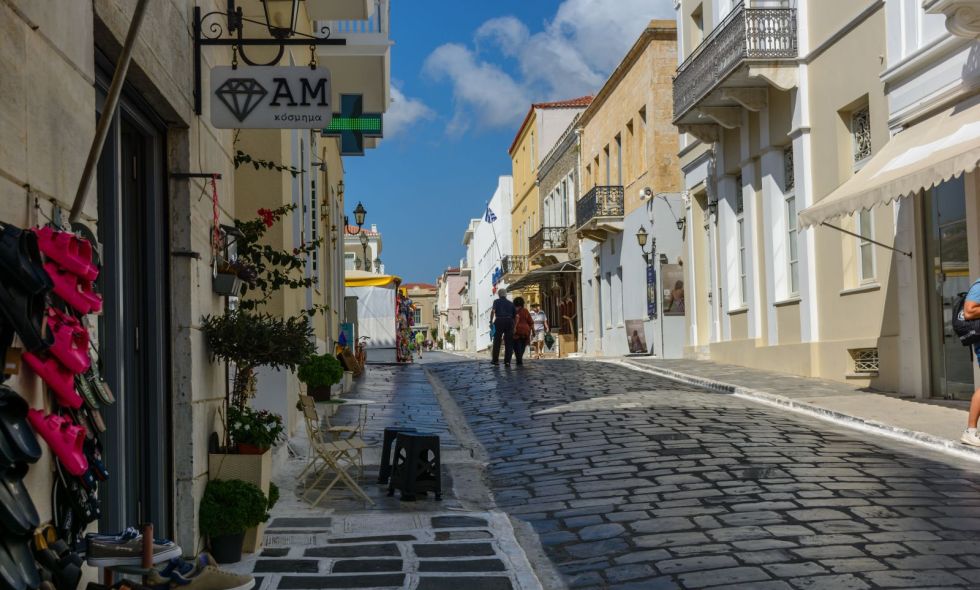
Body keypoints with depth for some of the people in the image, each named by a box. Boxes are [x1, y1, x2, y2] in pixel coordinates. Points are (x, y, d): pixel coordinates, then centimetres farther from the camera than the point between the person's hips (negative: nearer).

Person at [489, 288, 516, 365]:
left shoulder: (497, 301, 9)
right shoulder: (510, 303, 18)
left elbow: (493, 311, -10)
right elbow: (516, 315, 11)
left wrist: (491, 321, -7)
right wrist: (514, 327, 13)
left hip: (499, 321, -2)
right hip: (509, 321, 2)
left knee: (497, 341, 8)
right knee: (508, 343, 6)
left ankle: (495, 360, 12)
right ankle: (507, 361, 1)